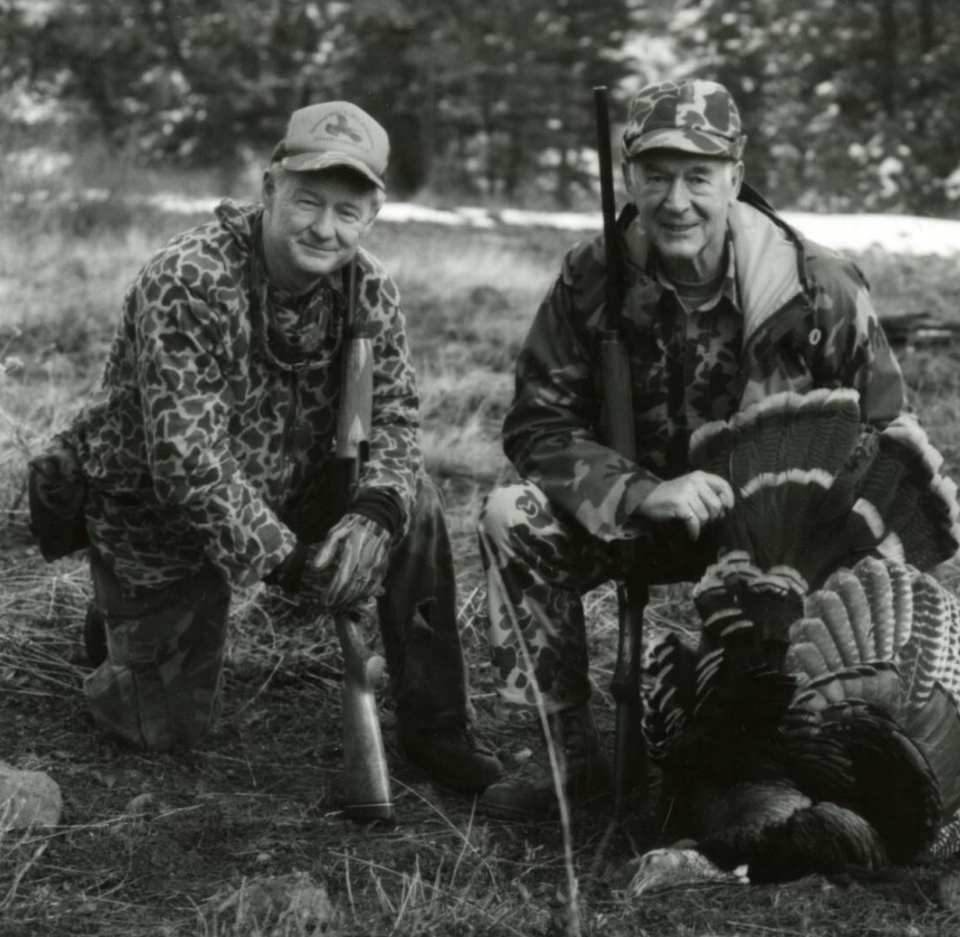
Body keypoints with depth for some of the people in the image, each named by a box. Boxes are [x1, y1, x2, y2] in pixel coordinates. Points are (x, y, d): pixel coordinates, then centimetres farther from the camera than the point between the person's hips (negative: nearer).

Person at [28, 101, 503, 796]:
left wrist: (373, 514, -31)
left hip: (290, 490, 5)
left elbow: (394, 415, -10)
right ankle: (121, 618, 32)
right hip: (157, 516, -5)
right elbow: (188, 459, -34)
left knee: (414, 506, -20)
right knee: (172, 726, -1)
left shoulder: (367, 287, -10)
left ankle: (438, 732, -5)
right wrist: (282, 561, -36)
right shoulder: (186, 283, -30)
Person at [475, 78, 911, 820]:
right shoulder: (592, 279, -11)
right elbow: (537, 425, -12)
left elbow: (884, 440, -5)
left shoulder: (820, 288, -14)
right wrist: (643, 494, -30)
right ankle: (569, 750, -10)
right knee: (516, 518, -23)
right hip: (636, 514, 2)